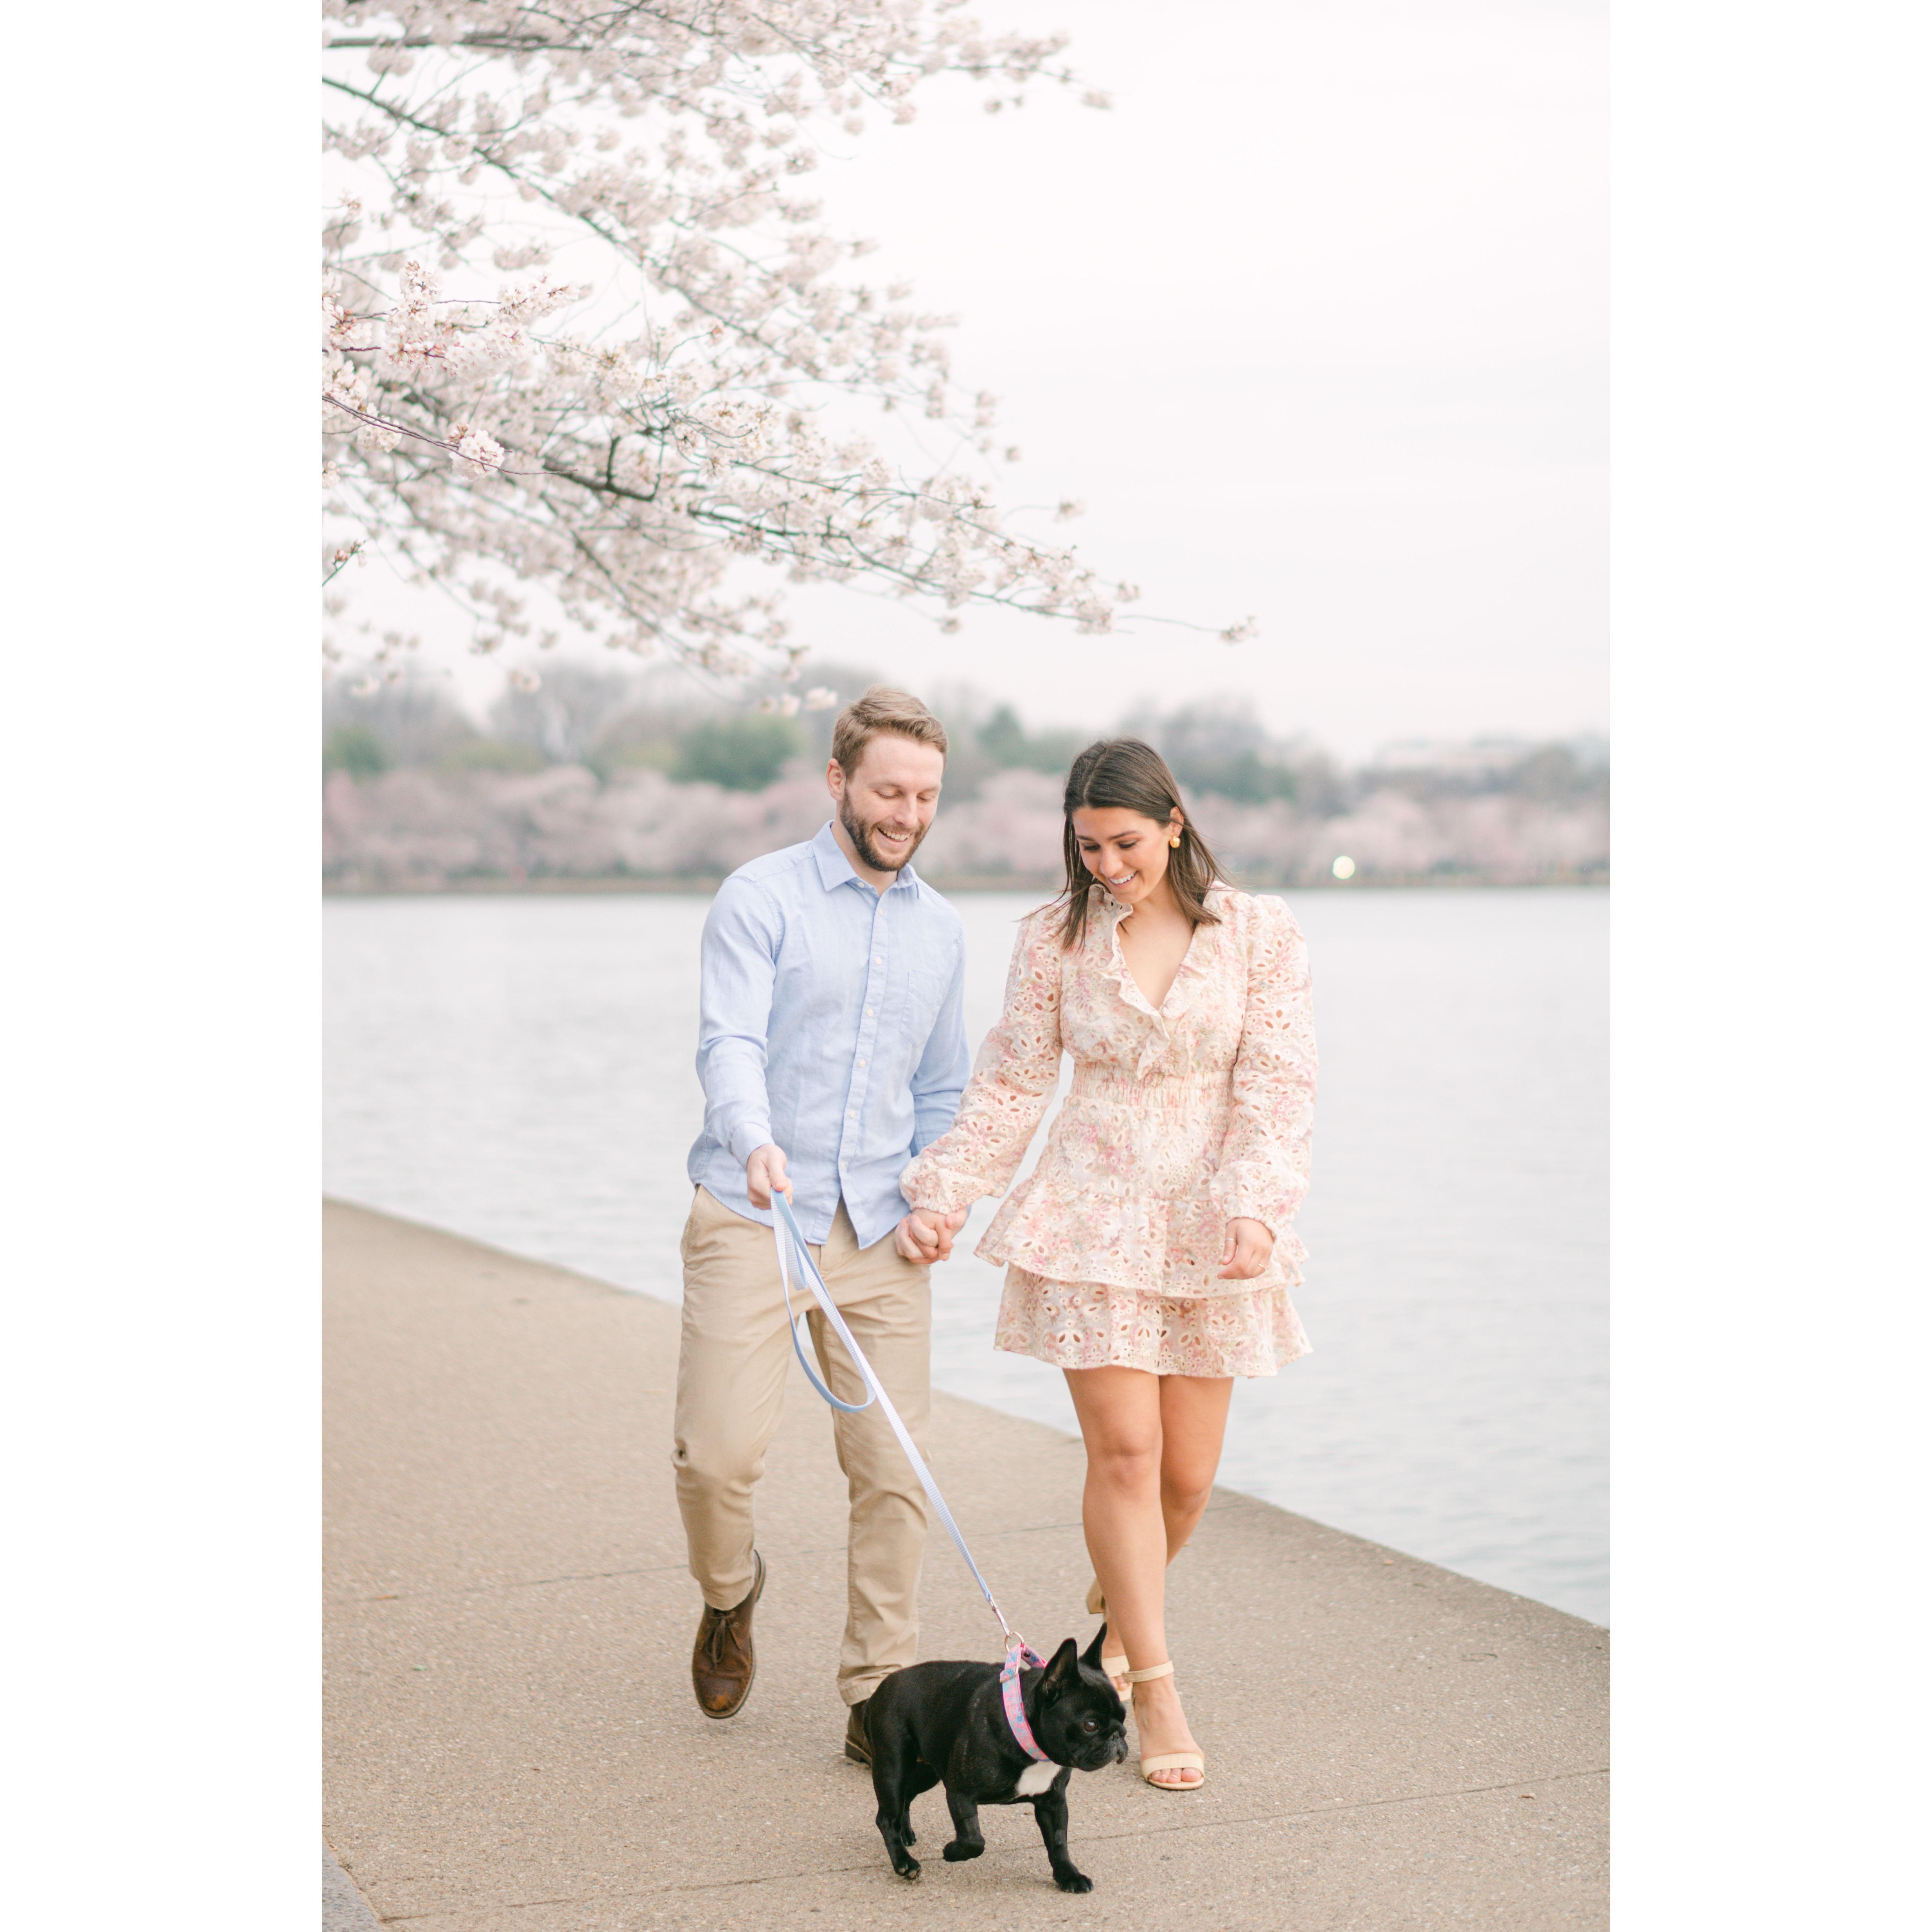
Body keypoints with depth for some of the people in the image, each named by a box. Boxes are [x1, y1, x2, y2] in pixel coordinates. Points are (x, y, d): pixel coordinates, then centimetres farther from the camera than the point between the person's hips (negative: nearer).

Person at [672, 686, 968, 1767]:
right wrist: (755, 1143, -37)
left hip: (880, 1231, 4)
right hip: (752, 1219, -4)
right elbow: (730, 1042, -17)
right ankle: (730, 1595, 25)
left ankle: (881, 1696, 12)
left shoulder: (941, 929, 14)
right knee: (720, 1453, -8)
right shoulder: (763, 898, -3)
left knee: (893, 1469, -1)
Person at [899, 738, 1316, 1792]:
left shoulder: (1259, 933, -1)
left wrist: (1253, 1208, -18)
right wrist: (942, 1194, -1)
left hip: (1209, 1226, 1)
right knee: (1126, 1450, -9)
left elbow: (1277, 1086, -5)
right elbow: (1010, 1086, 6)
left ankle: (1118, 1605, 35)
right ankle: (1156, 1696, 2)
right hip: (1092, 1218, -1)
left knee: (1188, 1473, 4)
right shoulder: (1056, 936, 1)